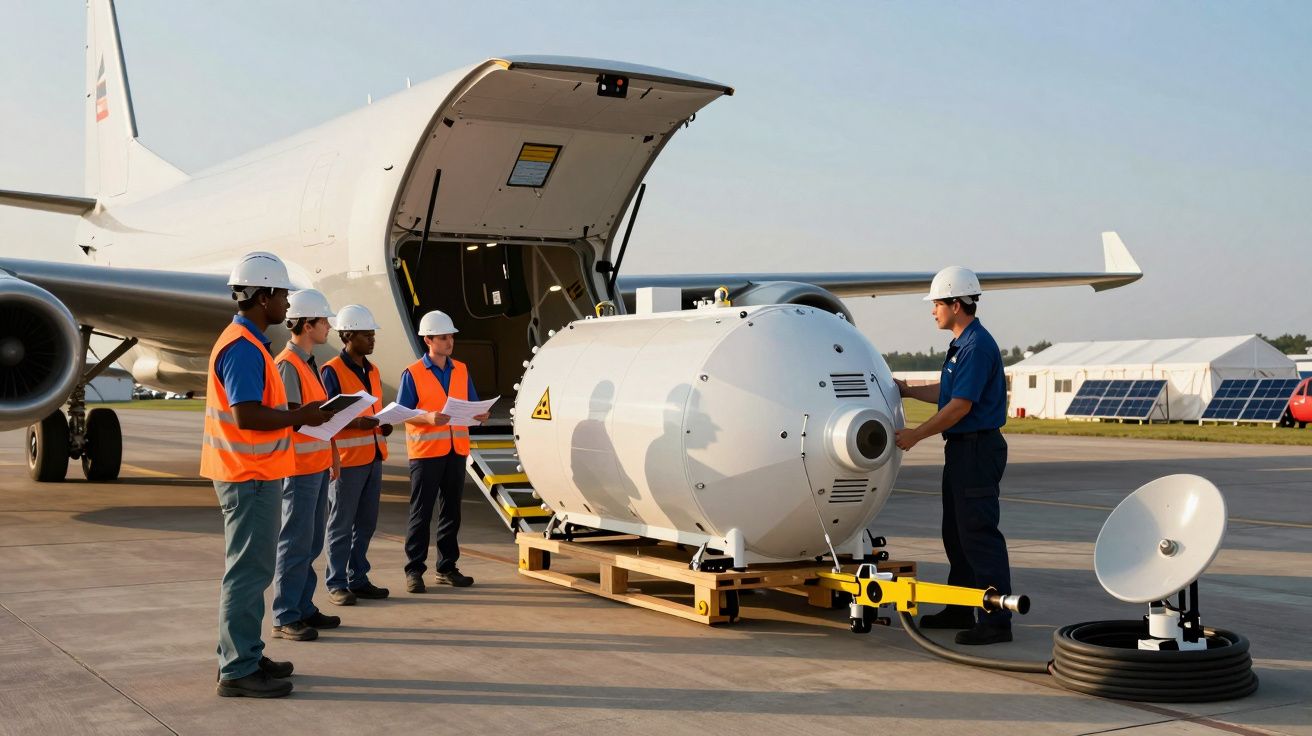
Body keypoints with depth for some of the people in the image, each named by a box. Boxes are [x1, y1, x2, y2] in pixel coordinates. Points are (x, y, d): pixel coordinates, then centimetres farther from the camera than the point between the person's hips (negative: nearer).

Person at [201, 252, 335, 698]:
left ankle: (242, 655, 27)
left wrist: (295, 414, 9)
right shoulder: (243, 347, -19)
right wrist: (301, 416, -16)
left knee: (251, 569, 18)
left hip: (251, 473, 11)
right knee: (249, 571, -6)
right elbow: (247, 415, -26)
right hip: (250, 476, -11)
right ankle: (238, 672, 0)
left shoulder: (246, 342, 14)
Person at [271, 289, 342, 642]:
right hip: (299, 467, -10)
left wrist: (333, 455, 19)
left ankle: (304, 608, 22)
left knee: (312, 543, 14)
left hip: (318, 464, 10)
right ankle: (284, 618, 1)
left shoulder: (310, 364, 16)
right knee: (295, 543, -5)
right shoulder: (288, 364, -15)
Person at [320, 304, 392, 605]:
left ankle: (358, 578, 20)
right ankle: (337, 583, 5)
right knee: (341, 524, -1)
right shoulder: (332, 371, -9)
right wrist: (357, 423, -26)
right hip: (346, 459, -7)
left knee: (366, 523, 11)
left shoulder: (372, 371, 15)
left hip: (373, 457, 7)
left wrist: (385, 425, 3)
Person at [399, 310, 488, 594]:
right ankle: (414, 570, 5)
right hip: (425, 452, -5)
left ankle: (447, 568, 19)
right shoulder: (413, 373, -4)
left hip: (456, 451, 5)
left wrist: (479, 414, -7)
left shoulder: (461, 370, 11)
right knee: (421, 513, -2)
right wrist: (427, 418, -23)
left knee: (451, 512, 10)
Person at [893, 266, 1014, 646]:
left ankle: (997, 620, -7)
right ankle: (960, 610, 26)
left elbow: (960, 405, -21)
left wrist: (916, 434, -14)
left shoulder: (978, 346, -17)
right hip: (961, 448, 11)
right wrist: (907, 390, 26)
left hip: (978, 448, -11)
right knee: (956, 533, 16)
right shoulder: (962, 344, 15)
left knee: (979, 534, -10)